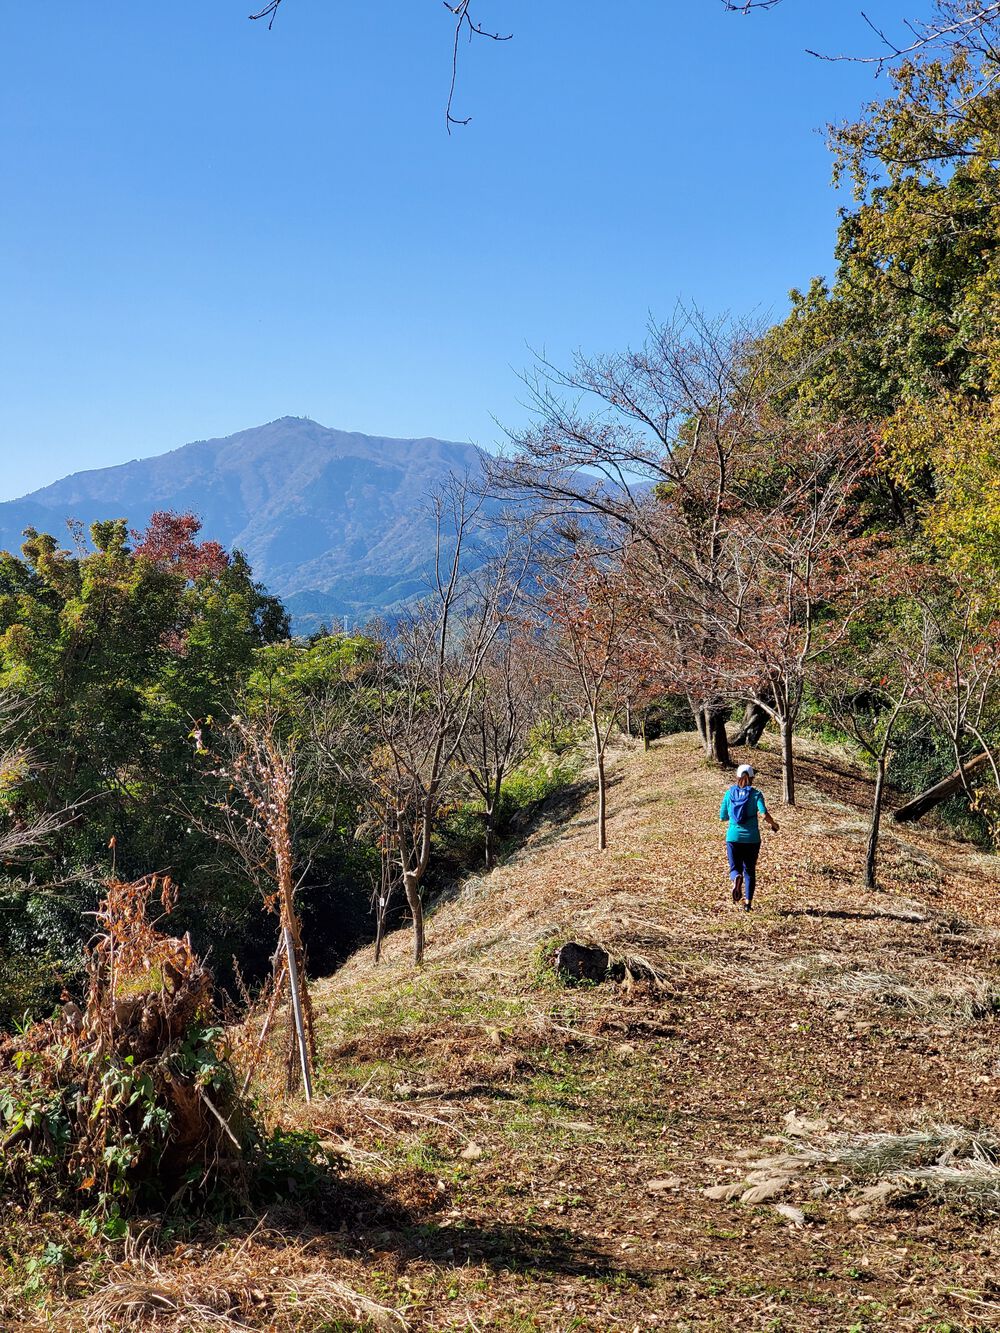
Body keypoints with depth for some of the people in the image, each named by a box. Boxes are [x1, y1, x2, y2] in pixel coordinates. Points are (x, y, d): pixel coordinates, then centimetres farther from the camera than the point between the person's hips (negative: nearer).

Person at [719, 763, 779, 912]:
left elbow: (722, 817, 6)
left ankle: (736, 879, -25)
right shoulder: (756, 794, -4)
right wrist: (773, 825, 2)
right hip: (752, 838, 0)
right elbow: (764, 815, -17)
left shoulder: (729, 793, 2)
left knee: (735, 867, 10)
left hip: (733, 837, 0)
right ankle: (748, 902, 11)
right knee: (749, 870, 14)